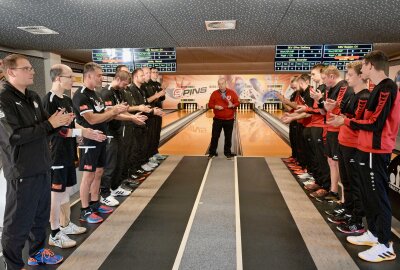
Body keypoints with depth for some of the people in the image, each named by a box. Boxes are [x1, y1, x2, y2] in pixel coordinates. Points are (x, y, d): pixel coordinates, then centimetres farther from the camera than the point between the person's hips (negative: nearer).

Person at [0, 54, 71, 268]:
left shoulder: (34, 97, 11)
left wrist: (60, 122, -6)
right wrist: (49, 124, -20)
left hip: (42, 168, 8)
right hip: (22, 172, -8)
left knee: (41, 215, 20)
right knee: (18, 223, 6)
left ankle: (37, 253, 39)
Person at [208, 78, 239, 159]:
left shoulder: (232, 93, -2)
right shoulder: (214, 93, -1)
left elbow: (237, 103, 2)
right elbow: (210, 104, 1)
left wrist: (233, 105, -19)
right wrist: (216, 107, -18)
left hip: (229, 120, 0)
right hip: (217, 119, 0)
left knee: (228, 137, 9)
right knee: (215, 136, 5)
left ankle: (227, 152, 22)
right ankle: (212, 152, 17)